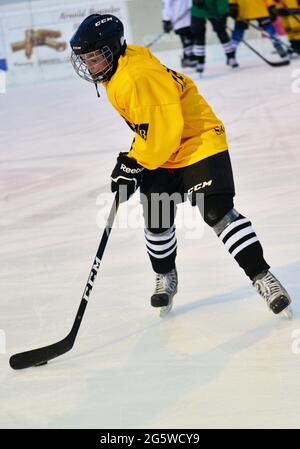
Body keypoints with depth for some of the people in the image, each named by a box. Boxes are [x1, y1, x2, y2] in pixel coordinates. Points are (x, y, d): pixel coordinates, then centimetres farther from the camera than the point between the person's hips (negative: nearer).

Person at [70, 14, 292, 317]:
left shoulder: (138, 77, -28)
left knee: (217, 212, -17)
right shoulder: (114, 74, 4)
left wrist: (134, 165, -20)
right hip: (162, 155, 9)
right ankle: (165, 277, 29)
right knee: (156, 221, 7)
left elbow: (162, 130, -28)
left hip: (199, 141, -9)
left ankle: (262, 277, -12)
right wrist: (131, 160, 15)